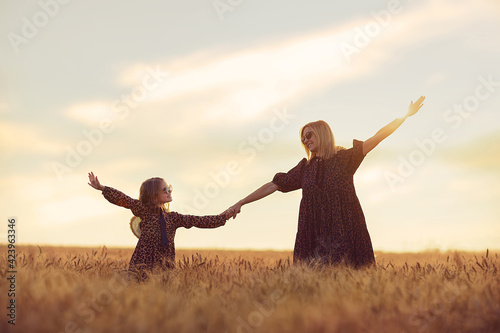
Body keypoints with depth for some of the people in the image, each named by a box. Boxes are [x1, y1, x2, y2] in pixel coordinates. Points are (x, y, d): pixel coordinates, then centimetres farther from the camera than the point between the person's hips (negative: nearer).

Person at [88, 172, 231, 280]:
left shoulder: (173, 217, 17)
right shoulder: (145, 210, 3)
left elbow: (198, 221, 18)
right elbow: (123, 200, -5)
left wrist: (222, 217, 18)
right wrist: (101, 188, -14)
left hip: (165, 265, 4)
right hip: (144, 262, -4)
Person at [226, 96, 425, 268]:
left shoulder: (345, 158, 5)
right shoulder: (305, 167, 15)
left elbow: (377, 138, 0)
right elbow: (274, 185, 15)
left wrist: (406, 116, -5)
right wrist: (241, 203, 11)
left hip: (343, 231, -3)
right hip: (313, 233, 3)